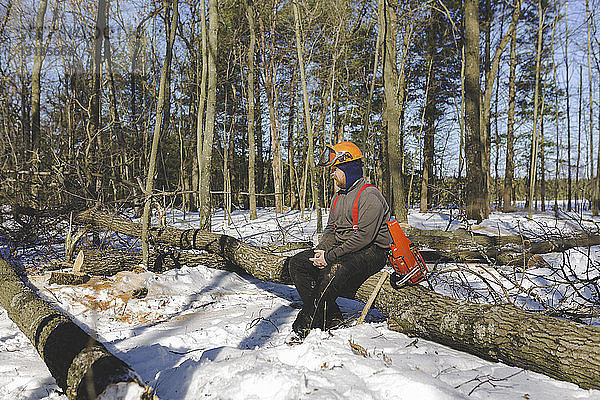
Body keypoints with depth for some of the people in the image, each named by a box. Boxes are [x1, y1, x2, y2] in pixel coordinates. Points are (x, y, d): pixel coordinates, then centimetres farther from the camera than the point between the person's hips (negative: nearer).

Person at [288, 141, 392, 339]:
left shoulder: (370, 195, -14)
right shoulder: (338, 198, 16)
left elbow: (364, 236, -22)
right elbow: (330, 230, 17)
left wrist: (330, 257, -22)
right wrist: (321, 251, -5)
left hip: (370, 251, -9)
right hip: (341, 250, 9)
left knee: (337, 268, -39)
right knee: (297, 263, -6)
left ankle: (307, 324, -29)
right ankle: (330, 317, -12)